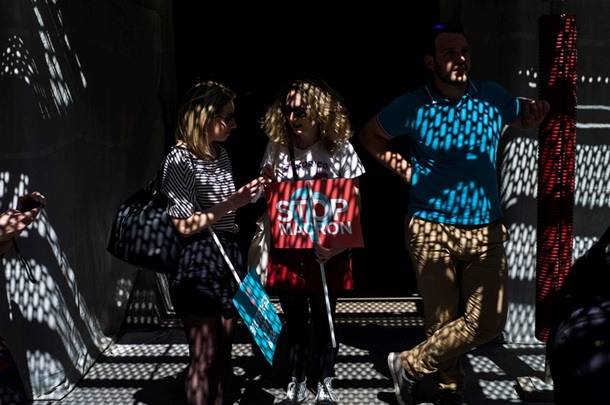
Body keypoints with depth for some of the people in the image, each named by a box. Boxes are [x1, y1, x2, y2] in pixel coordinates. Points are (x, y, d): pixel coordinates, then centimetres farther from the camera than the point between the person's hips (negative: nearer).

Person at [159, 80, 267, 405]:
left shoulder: (220, 152, 9)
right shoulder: (180, 159, -13)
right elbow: (184, 225, -17)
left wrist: (251, 192, 6)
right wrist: (232, 202, -20)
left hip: (229, 260, 7)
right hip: (197, 266, -7)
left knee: (223, 350, 15)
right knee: (203, 358, 3)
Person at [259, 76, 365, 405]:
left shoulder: (340, 149, -6)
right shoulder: (277, 147, 0)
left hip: (327, 252, -2)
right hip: (287, 249, 2)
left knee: (324, 322, 11)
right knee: (294, 322, 13)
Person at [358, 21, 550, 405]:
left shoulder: (494, 96, 1)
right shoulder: (412, 107, -5)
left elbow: (525, 118, 21)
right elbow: (370, 135, 12)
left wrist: (535, 113, -3)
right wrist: (402, 167, -2)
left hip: (486, 230, 3)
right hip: (432, 229, -2)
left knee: (489, 320, -5)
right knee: (441, 320, 4)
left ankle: (410, 365, 13)